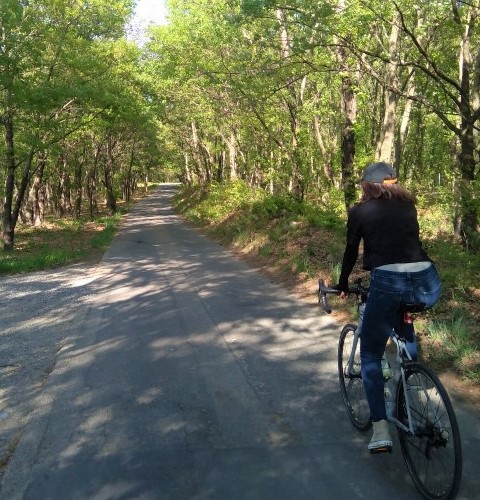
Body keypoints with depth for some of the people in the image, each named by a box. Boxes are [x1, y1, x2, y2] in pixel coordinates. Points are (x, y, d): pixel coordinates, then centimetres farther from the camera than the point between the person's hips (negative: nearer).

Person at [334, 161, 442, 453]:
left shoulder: (359, 211, 12)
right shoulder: (408, 205, 22)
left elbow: (351, 252, 19)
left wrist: (343, 286, 35)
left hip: (388, 283, -4)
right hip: (428, 284, 4)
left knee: (370, 356, 12)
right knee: (401, 316, 40)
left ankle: (381, 430, 5)